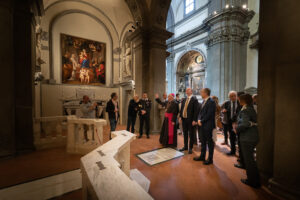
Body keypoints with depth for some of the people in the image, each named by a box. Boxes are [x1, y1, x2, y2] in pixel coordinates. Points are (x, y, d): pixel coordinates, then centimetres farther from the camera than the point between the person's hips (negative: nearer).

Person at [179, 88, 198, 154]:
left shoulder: (194, 99, -8)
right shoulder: (184, 99, 11)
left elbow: (195, 110, -13)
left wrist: (194, 120, -17)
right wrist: (180, 116, 5)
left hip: (190, 120, -6)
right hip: (184, 119, 6)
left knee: (191, 134, 8)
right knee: (185, 133, 16)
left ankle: (190, 148, 23)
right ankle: (185, 146, 31)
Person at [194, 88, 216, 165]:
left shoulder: (211, 102, -14)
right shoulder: (204, 101, 13)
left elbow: (209, 114, -20)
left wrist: (202, 121, -14)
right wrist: (199, 119, -1)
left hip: (208, 125, -8)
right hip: (202, 124, 8)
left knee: (209, 142, 6)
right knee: (202, 141, 17)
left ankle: (210, 159, 21)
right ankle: (202, 156, 31)